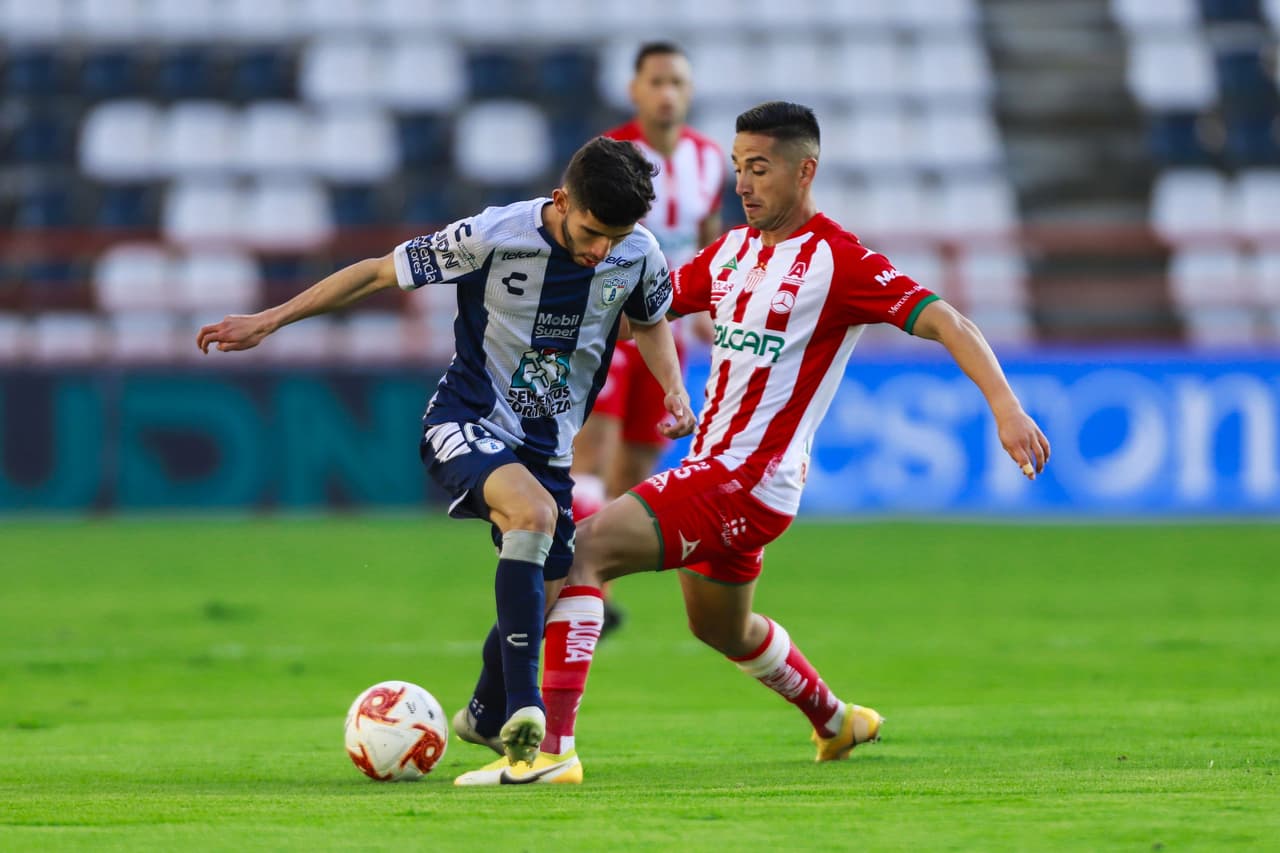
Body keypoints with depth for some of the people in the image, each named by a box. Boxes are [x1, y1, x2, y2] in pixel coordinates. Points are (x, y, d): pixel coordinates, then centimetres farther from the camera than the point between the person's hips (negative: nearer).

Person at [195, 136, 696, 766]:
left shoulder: (638, 255, -8)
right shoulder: (491, 237, -21)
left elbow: (650, 322, 16)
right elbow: (378, 272, -10)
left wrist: (674, 391, -3)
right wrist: (268, 321, -9)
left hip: (548, 446, 5)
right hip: (467, 424, -5)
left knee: (540, 598, 7)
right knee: (533, 511, -34)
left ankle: (487, 715, 38)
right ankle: (523, 709, -34)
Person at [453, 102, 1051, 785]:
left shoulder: (839, 261, -12)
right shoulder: (734, 249, 11)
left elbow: (943, 321, -19)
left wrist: (1005, 406, -31)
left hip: (751, 475, -9)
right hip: (711, 465, 9)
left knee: (583, 548, -23)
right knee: (721, 628, 29)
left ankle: (551, 748, -28)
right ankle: (835, 721, 54)